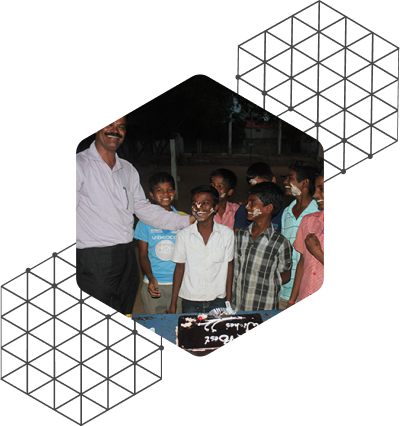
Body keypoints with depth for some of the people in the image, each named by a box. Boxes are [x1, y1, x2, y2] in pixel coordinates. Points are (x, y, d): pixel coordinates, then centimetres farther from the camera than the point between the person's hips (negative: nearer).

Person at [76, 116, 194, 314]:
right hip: (94, 258, -6)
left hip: (127, 256, 6)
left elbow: (144, 208, 19)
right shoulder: (80, 164, -5)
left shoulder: (128, 169, 15)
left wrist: (187, 220, 13)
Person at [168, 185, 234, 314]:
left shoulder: (227, 233, -3)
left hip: (217, 300, 0)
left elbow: (229, 266, 2)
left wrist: (229, 300, 2)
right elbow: (180, 267, 3)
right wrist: (173, 304, 2)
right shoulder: (184, 235, -2)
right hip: (190, 302, 0)